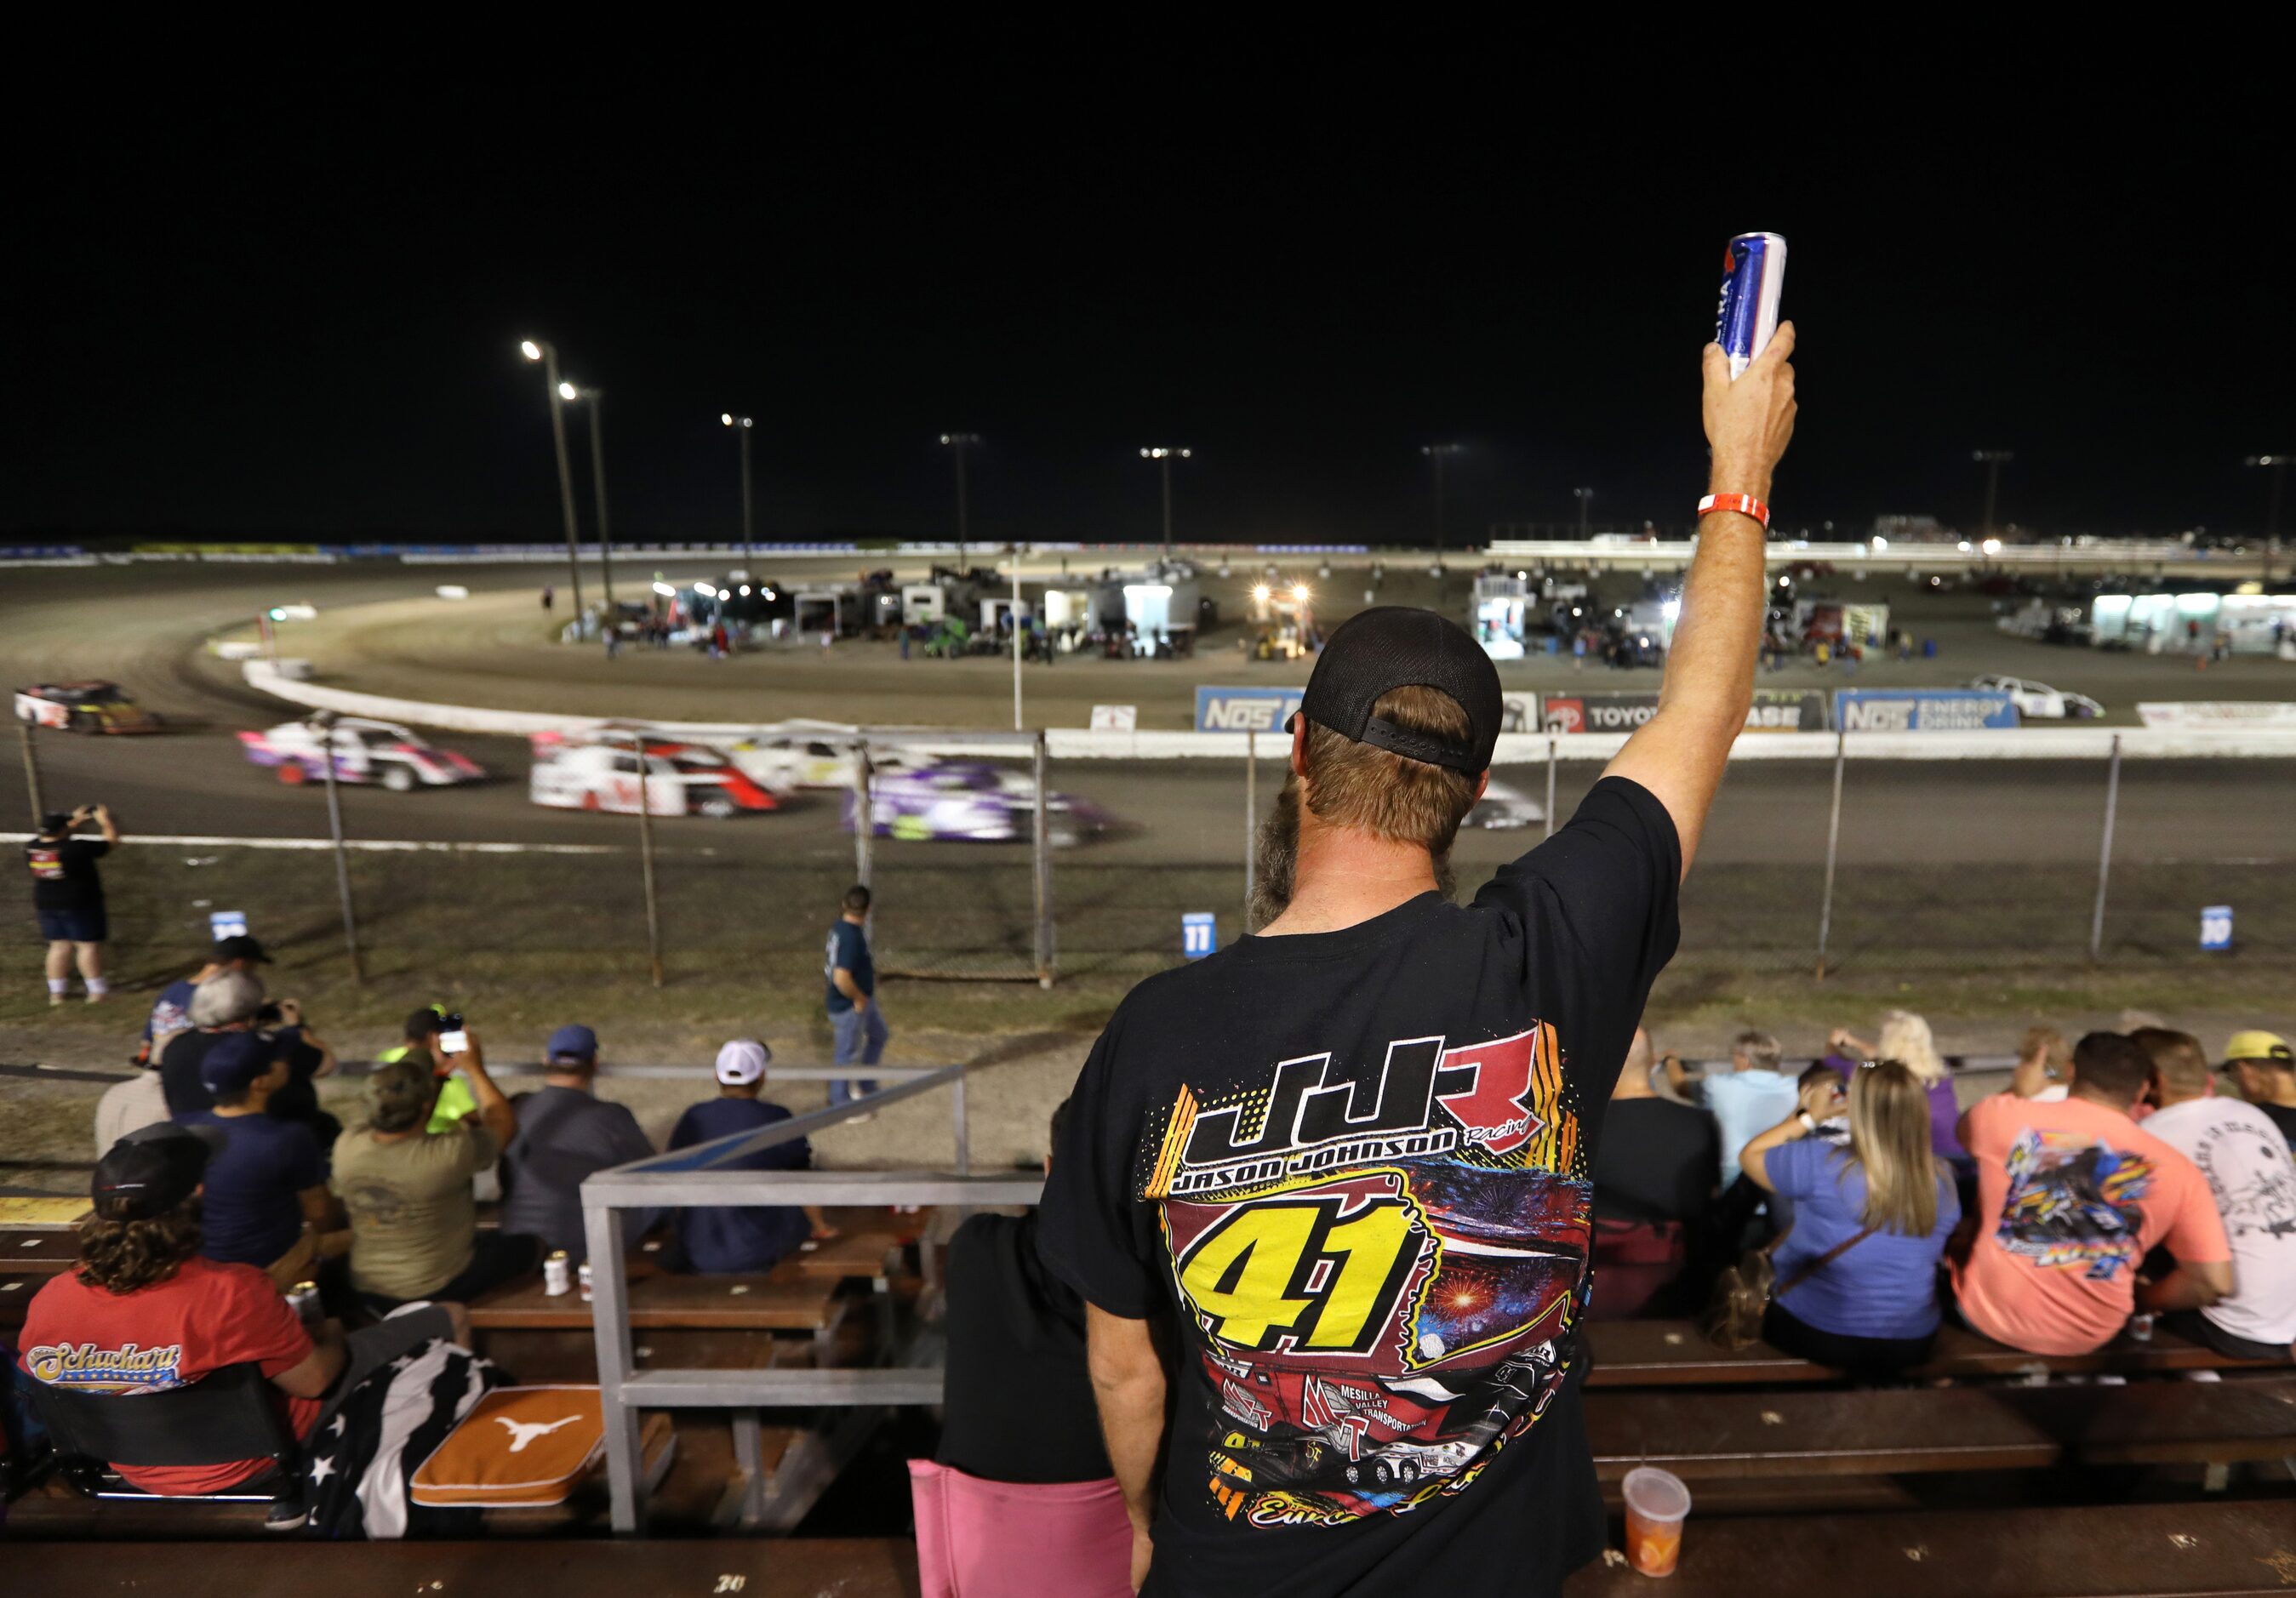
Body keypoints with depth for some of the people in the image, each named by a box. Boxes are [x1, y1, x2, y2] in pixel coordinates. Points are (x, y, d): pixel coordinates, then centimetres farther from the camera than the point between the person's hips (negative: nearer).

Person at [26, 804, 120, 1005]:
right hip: (80, 905, -6)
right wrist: (106, 821, 2)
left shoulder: (31, 848, -4)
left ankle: (56, 991, 19)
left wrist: (75, 823, 19)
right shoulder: (77, 849, -23)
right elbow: (112, 841, -12)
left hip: (45, 905, 6)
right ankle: (97, 990, 5)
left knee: (60, 945, 15)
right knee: (89, 945, 2)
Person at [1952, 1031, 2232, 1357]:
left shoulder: (2006, 1114, -12)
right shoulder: (2175, 1168, -9)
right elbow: (2216, 1283, -8)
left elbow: (1964, 1131, 13)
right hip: (2088, 1339, 2)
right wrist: (2142, 1300, 9)